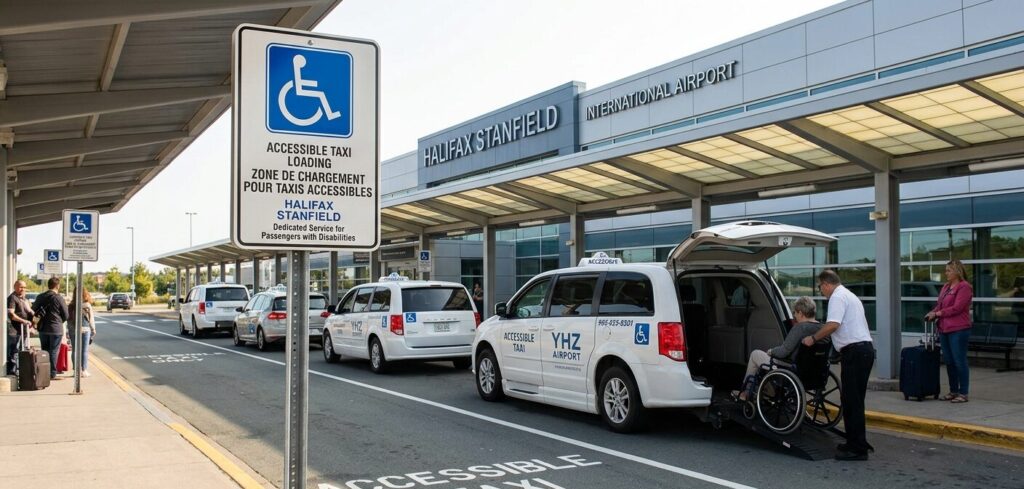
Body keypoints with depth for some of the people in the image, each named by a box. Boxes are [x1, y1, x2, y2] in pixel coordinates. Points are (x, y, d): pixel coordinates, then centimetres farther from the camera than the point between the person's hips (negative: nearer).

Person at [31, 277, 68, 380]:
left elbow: (33, 310, 10)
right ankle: (52, 374, 1)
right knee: (53, 352, 1)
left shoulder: (40, 297, 3)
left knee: (44, 351, 14)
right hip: (56, 329, -5)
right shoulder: (59, 298, -12)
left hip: (43, 329, 5)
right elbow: (66, 315, -6)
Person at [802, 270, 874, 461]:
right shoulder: (849, 295, 24)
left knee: (852, 401, -7)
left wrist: (813, 338, -10)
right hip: (864, 349, 10)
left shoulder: (837, 297, -8)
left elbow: (833, 324, -21)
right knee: (853, 400, 15)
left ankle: (857, 448, -6)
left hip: (855, 351, -10)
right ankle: (856, 442, 20)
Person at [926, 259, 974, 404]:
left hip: (958, 330, -8)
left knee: (959, 361, -3)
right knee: (949, 362, 12)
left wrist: (938, 313, -12)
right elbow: (939, 304, 20)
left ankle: (963, 393, 5)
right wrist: (932, 312, 0)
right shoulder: (946, 287, 17)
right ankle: (953, 391, 22)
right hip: (944, 329, 8)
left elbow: (957, 308, -15)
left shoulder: (964, 287, -9)